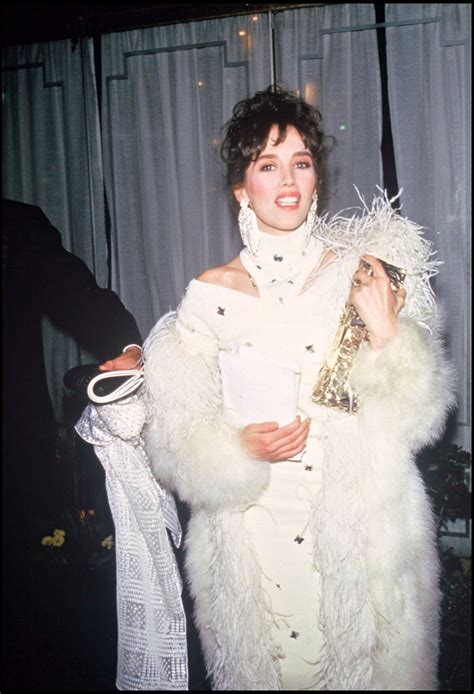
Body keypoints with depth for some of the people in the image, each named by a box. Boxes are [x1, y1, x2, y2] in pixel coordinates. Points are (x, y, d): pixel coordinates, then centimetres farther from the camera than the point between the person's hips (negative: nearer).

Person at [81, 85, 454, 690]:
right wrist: (240, 447, -17)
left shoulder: (361, 273, -3)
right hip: (251, 531, 0)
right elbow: (175, 430, -1)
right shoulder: (212, 292, -4)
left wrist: (388, 335, -18)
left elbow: (416, 413, -3)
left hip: (357, 524, 0)